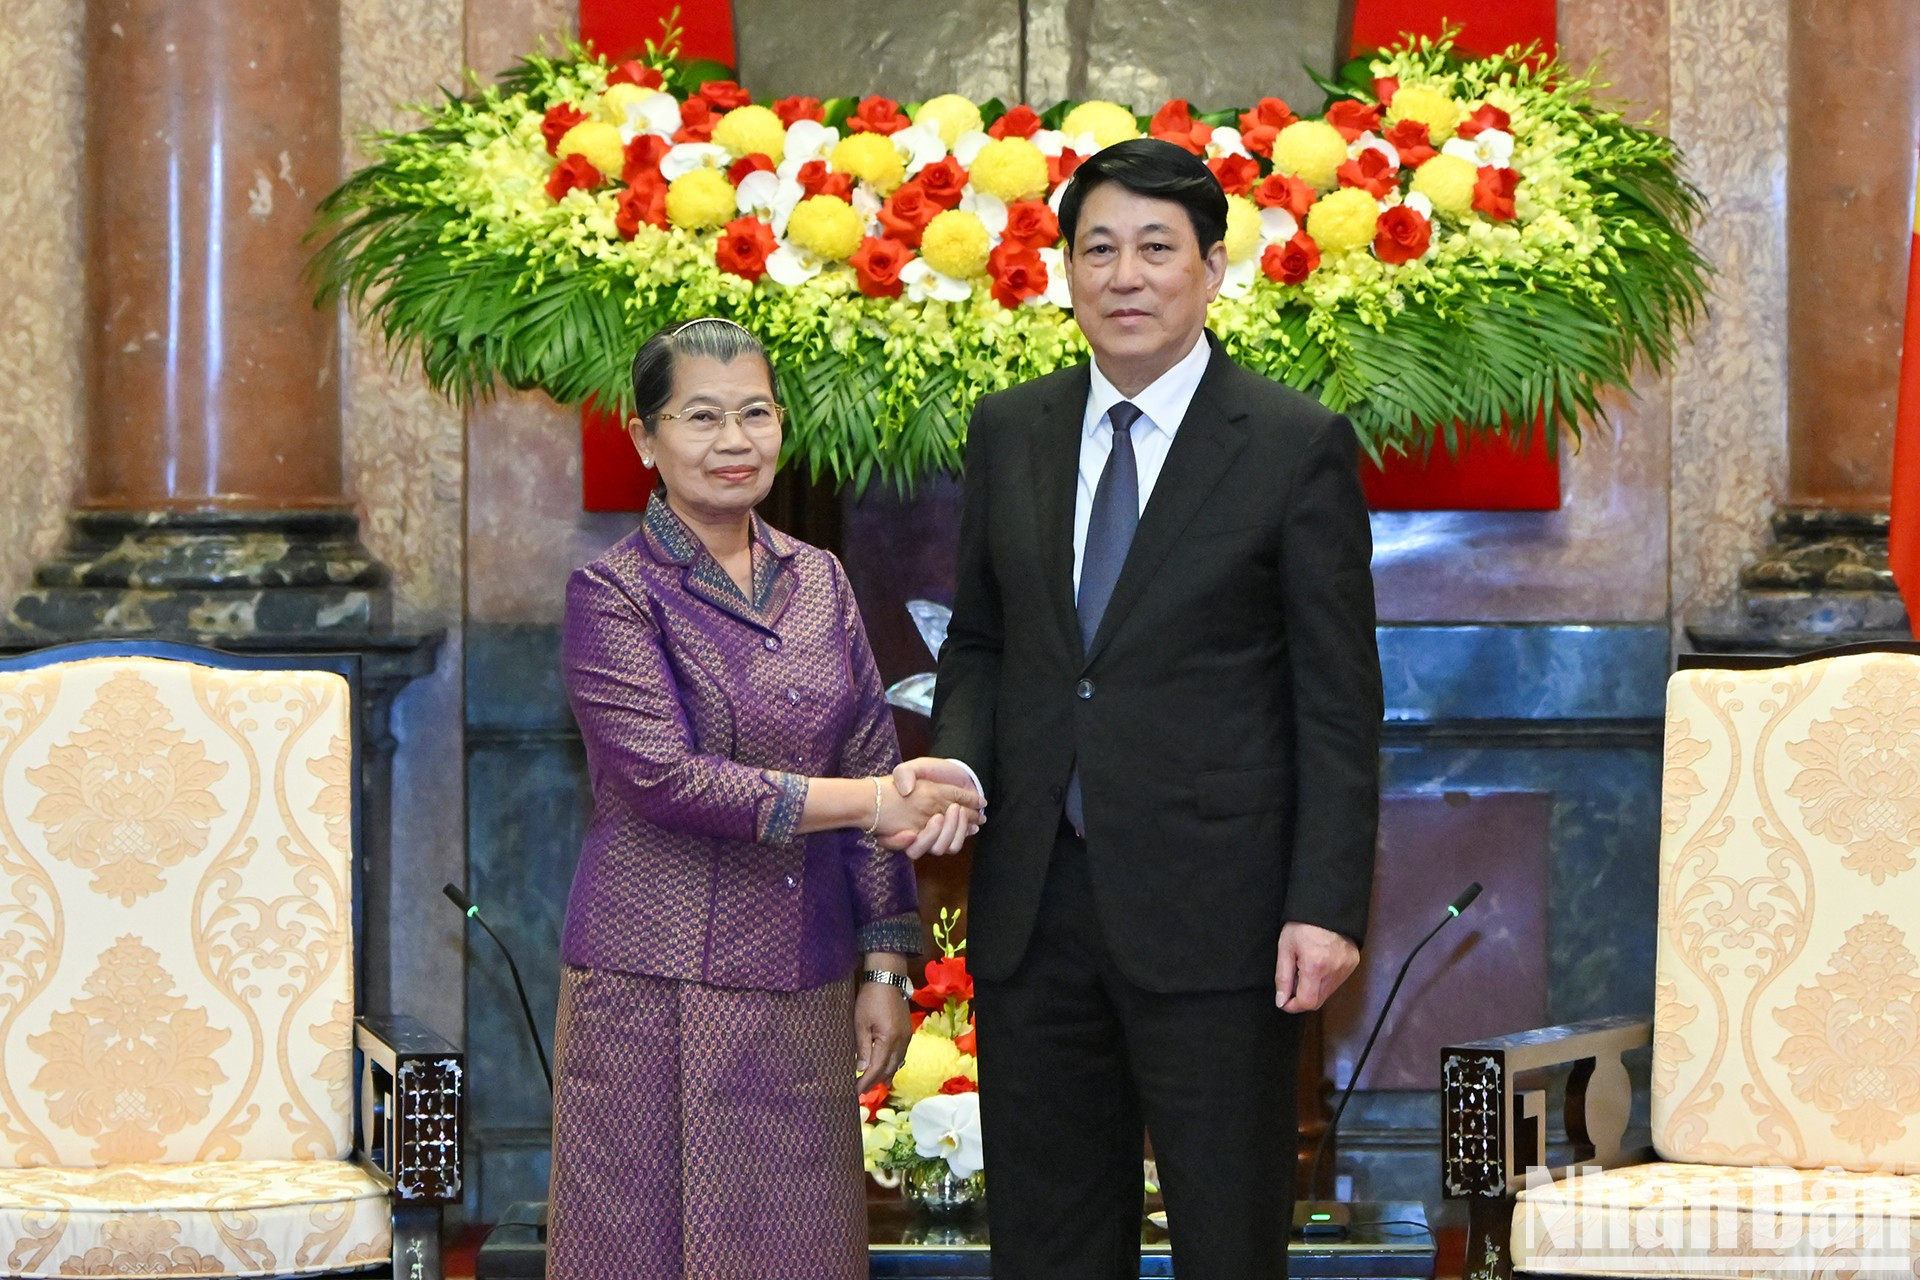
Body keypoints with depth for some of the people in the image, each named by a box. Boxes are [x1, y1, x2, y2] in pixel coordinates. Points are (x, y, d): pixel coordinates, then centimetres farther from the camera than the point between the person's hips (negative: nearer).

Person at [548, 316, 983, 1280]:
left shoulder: (819, 583, 11)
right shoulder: (615, 594, -4)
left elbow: (874, 766, 12)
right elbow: (662, 777, -15)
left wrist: (884, 968, 7)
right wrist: (864, 801, -16)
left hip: (804, 988, 5)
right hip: (657, 987, -4)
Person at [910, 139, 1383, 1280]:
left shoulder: (1299, 447, -3)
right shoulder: (1010, 434, 10)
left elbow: (1340, 704, -5)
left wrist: (1327, 907, -12)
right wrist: (958, 760, -4)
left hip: (1213, 915, -4)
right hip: (1036, 905, 4)